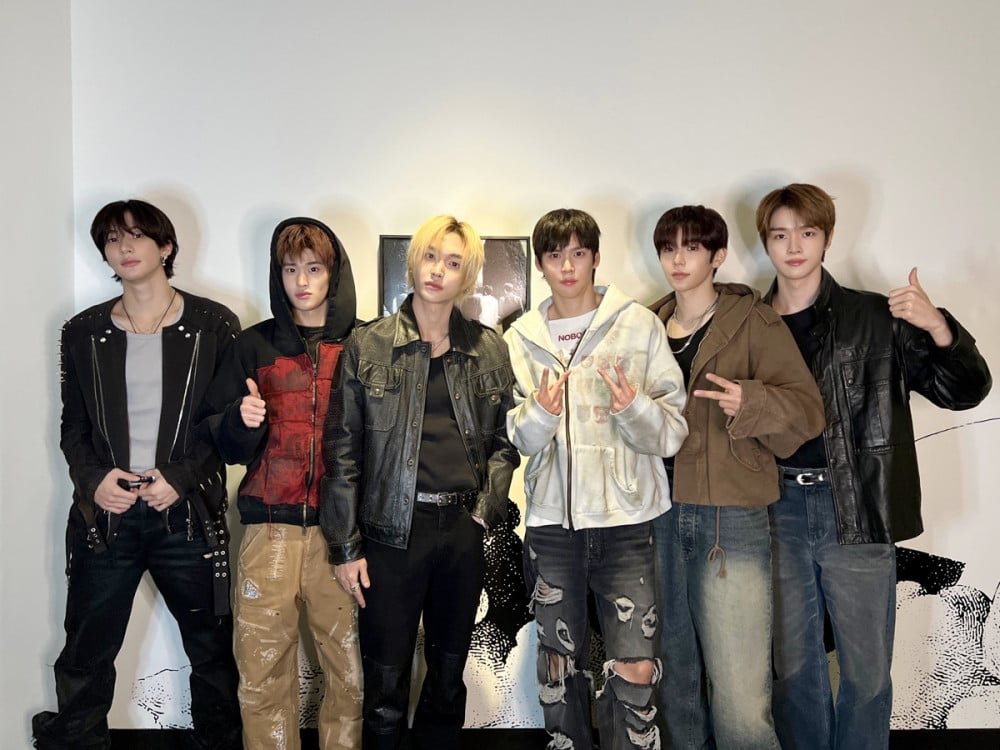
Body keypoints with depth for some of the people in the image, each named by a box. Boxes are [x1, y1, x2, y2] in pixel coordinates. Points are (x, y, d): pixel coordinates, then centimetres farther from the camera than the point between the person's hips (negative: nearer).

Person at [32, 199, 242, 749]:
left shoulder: (214, 325, -1)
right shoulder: (84, 332, 7)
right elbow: (72, 427, 11)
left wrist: (181, 477, -12)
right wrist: (93, 478, -7)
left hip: (187, 513, -2)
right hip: (105, 514, 2)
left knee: (212, 652, 9)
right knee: (84, 659, 10)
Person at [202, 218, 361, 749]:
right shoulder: (254, 346, 10)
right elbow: (226, 445, 11)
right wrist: (243, 420, -10)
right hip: (270, 530, 1)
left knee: (351, 673, 3)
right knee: (262, 675, 4)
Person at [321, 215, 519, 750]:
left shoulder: (489, 349, 6)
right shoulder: (367, 346, -2)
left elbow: (504, 440, 11)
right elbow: (342, 450, -3)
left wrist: (487, 508, -2)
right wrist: (345, 546, -5)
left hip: (463, 530, 3)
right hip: (392, 529, -3)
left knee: (449, 676, 16)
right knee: (385, 687, 6)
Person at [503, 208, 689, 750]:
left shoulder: (639, 325, -2)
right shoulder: (521, 338, 6)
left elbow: (672, 433, -4)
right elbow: (518, 439, 4)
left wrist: (635, 409, -24)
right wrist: (539, 413, -16)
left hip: (624, 521, -2)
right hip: (551, 521, 3)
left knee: (636, 670, -3)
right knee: (559, 661, 15)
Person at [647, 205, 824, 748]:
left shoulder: (754, 322, -1)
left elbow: (808, 408, -8)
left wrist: (750, 402, -25)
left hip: (731, 518, -4)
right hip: (660, 515, 5)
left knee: (740, 700, -7)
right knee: (675, 674, 14)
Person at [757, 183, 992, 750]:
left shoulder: (875, 317, -1)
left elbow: (964, 391, -4)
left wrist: (938, 327, -19)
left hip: (857, 511, -2)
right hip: (781, 511, 2)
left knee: (867, 669, 10)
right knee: (793, 666, 15)